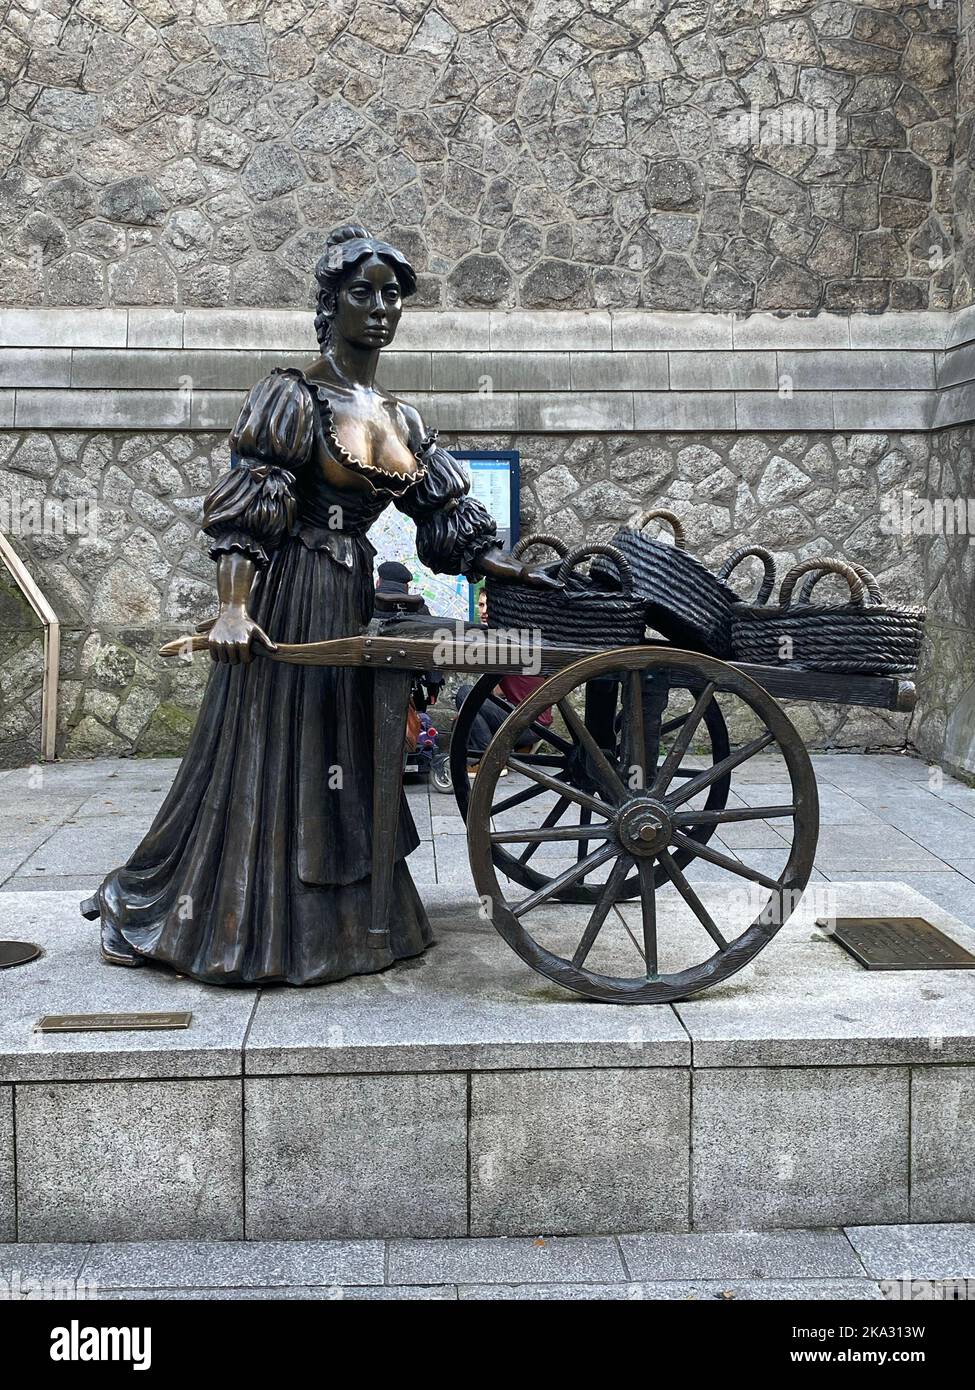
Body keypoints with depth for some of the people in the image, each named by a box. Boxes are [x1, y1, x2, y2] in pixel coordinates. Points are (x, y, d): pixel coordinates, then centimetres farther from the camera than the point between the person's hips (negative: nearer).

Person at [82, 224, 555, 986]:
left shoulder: (402, 420, 12)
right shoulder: (292, 397, -8)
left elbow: (452, 523, 11)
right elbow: (242, 514, -15)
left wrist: (518, 572, 0)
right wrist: (233, 608, -27)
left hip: (353, 602, 7)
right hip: (287, 601, -7)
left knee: (341, 762, 13)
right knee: (264, 759, 0)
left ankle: (330, 921, 27)